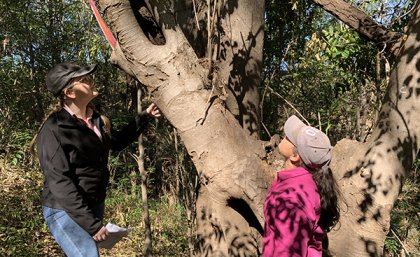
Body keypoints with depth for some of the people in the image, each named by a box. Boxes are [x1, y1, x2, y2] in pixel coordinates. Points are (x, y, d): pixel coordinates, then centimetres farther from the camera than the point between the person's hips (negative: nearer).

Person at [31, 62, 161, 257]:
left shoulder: (97, 120, 3)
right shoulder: (54, 129, -19)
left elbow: (117, 142, 22)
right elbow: (59, 182, -22)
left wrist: (145, 116, 15)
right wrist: (91, 224, -25)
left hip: (94, 206, 7)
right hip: (66, 211, -7)